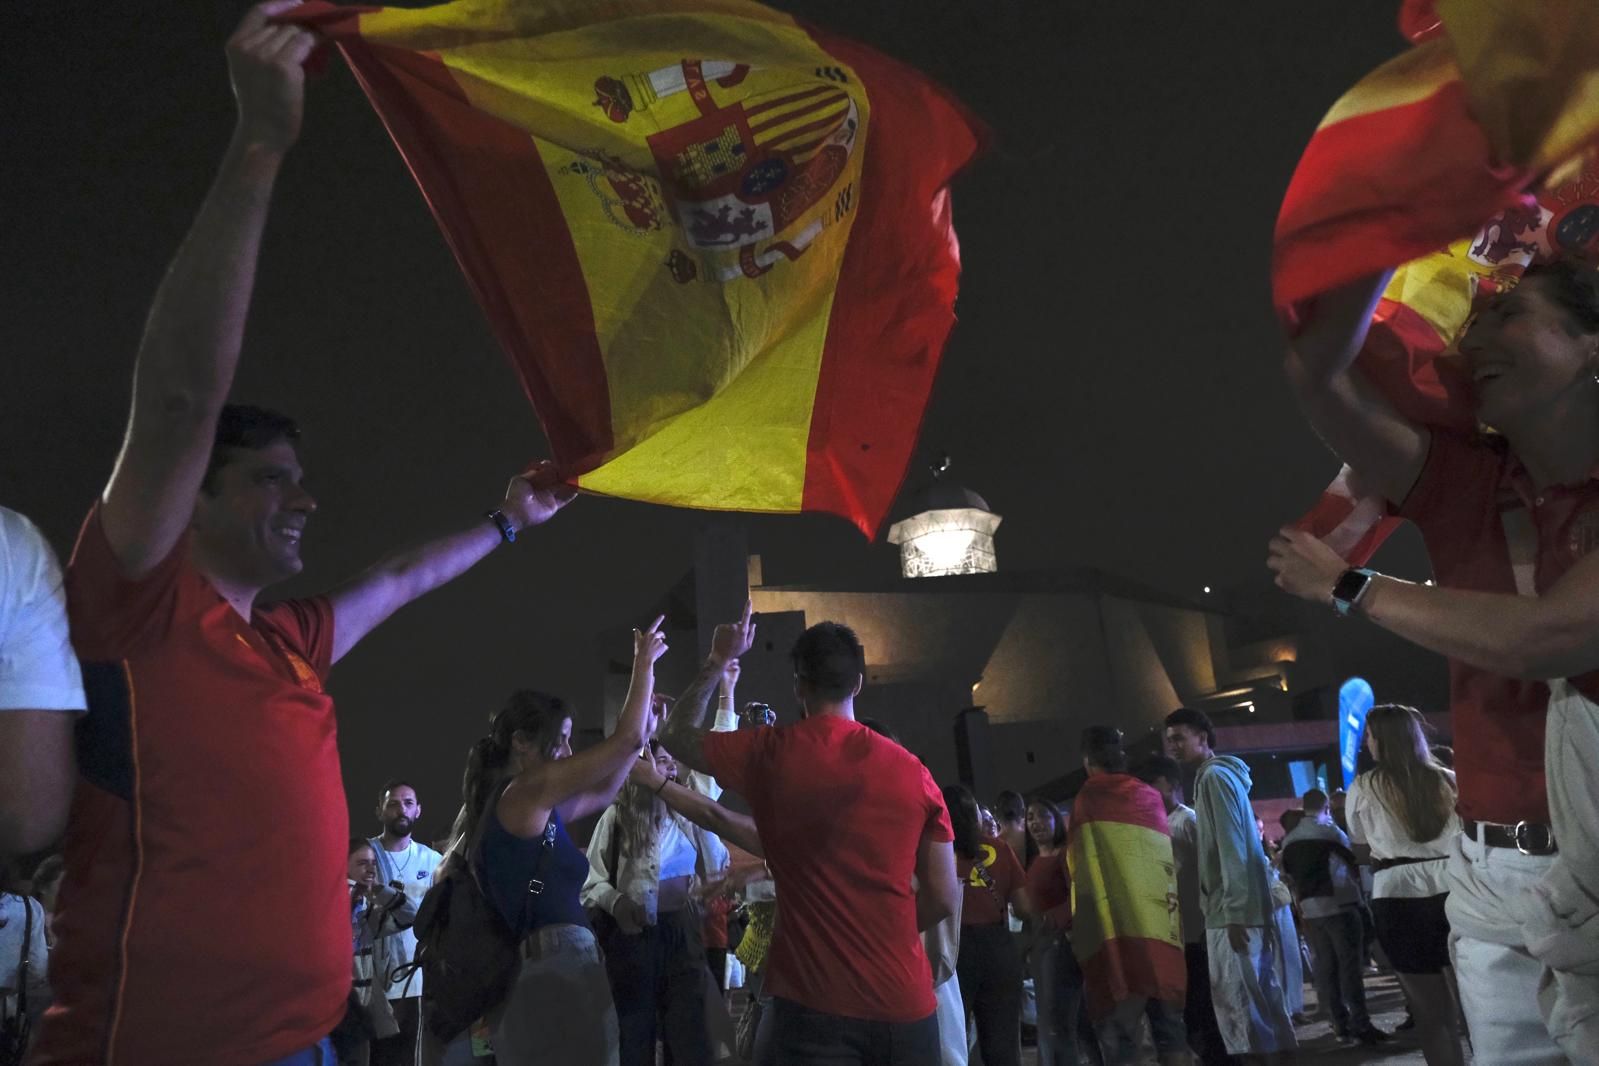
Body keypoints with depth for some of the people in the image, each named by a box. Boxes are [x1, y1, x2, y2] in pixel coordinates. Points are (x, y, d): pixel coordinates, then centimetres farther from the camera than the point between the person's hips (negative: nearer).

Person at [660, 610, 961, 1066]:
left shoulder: (769, 754, -4)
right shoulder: (910, 770, -1)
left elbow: (678, 734, 16)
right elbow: (943, 899, 3)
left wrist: (719, 660, 24)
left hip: (815, 1001, -2)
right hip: (904, 1000, 2)